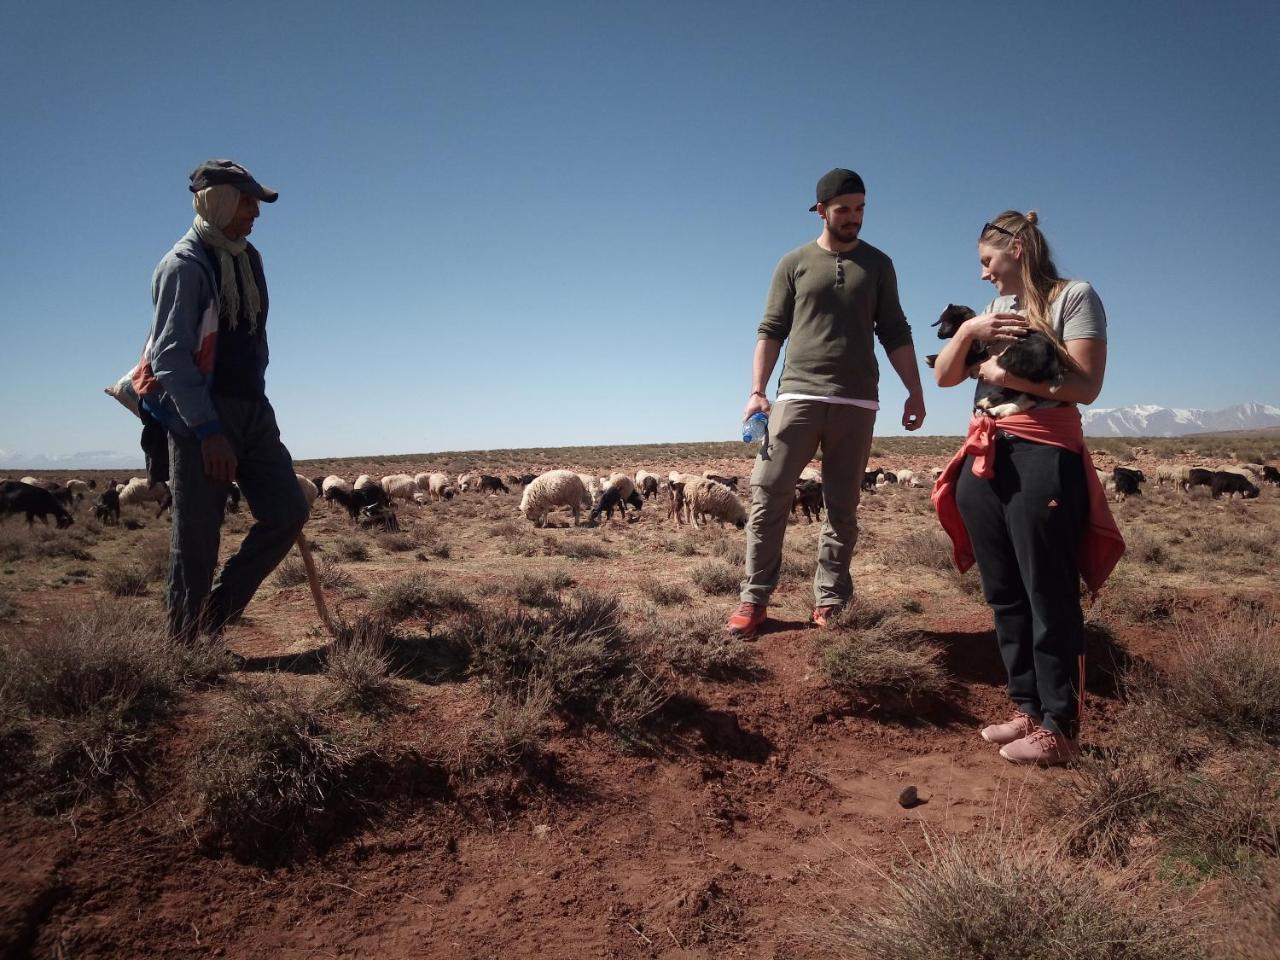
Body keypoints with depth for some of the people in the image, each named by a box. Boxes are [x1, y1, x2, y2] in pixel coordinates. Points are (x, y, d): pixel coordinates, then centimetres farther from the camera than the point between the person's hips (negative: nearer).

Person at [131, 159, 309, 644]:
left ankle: (216, 614, 15)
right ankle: (185, 641, 13)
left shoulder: (247, 258, 14)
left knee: (287, 512, 2)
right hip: (200, 418, -8)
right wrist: (209, 431, -22)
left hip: (252, 410, 8)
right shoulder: (185, 265, -11)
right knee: (197, 537, -2)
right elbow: (169, 356, -17)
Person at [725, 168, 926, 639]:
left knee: (842, 506, 3)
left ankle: (829, 603, 8)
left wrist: (915, 392, 5)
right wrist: (757, 391, -6)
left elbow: (895, 334, 13)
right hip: (797, 394, -1)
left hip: (857, 402, 2)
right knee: (769, 496, -7)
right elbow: (771, 331, 6)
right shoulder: (794, 263, 10)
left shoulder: (878, 265, 14)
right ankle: (754, 599, 0)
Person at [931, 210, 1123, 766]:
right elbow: (943, 377, 11)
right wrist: (967, 332, -5)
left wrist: (1004, 374, -10)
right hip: (983, 458, 7)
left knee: (1048, 596, -3)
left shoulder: (1073, 297, -1)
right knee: (1004, 594, 9)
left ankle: (1059, 728, 7)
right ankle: (1028, 709, 20)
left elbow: (1086, 386, -11)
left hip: (1043, 458, -7)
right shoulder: (994, 309, 19)